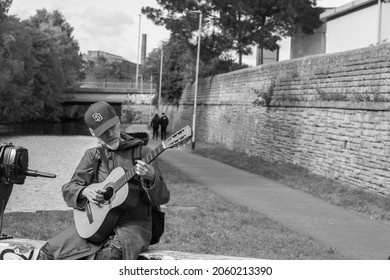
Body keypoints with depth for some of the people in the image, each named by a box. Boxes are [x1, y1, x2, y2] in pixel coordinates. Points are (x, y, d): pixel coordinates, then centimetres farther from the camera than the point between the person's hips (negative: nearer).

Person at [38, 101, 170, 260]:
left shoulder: (142, 153, -2)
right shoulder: (92, 155, 11)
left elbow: (162, 198, -6)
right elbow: (68, 189, 12)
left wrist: (151, 178, -28)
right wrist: (85, 191, -11)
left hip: (133, 224, -4)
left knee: (109, 254, -36)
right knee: (49, 251, -11)